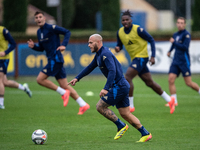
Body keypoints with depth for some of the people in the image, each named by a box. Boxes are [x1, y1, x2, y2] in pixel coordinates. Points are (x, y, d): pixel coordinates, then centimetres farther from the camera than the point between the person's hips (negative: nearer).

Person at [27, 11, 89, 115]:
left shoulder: (51, 28, -9)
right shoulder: (39, 32, 16)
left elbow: (67, 32, -12)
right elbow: (41, 48, 24)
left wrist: (64, 45, -25)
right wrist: (33, 46, 4)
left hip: (56, 59, -9)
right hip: (52, 60, 9)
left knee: (40, 79, -11)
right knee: (64, 85, 6)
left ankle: (63, 93, -4)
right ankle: (83, 105, 7)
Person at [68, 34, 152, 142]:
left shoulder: (105, 54, -17)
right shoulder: (98, 55, 15)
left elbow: (112, 71, -29)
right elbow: (90, 68, 30)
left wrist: (106, 89, -35)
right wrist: (77, 78, 26)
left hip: (119, 87, -10)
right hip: (122, 86, 10)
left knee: (100, 106, -6)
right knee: (125, 114, 10)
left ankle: (121, 126, 1)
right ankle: (145, 134, 10)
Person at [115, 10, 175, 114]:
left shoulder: (138, 30, -15)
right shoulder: (120, 32, 4)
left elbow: (151, 40, -9)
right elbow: (120, 45, 16)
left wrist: (153, 56, -15)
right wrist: (117, 48, -10)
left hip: (141, 57, -7)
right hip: (135, 58, 7)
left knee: (127, 77, -19)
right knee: (149, 83, 11)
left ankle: (130, 106, -13)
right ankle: (169, 100, 24)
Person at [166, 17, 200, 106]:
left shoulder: (186, 34, -8)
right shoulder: (175, 35, 14)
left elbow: (185, 47, -20)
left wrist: (174, 42, -19)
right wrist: (170, 51, 23)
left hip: (184, 61, -6)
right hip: (175, 61, 6)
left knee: (188, 83, -3)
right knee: (171, 80, -10)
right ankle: (174, 101, -5)